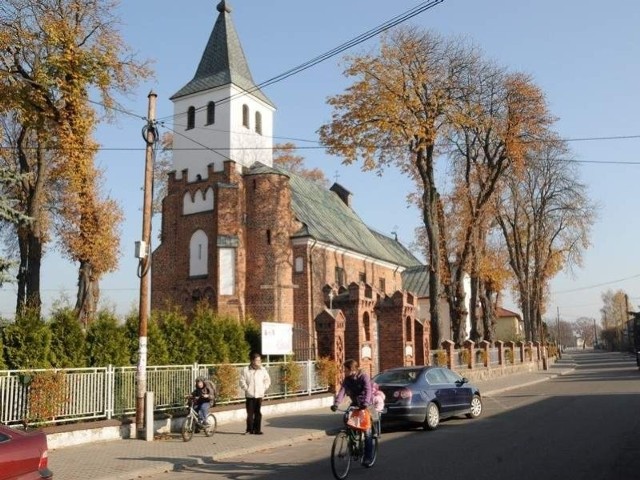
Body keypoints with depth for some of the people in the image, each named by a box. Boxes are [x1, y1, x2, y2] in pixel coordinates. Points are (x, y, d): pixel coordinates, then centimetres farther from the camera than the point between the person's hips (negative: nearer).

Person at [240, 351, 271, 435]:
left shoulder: (263, 370, 5)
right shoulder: (246, 370, -4)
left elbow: (267, 380, 15)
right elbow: (242, 381, -2)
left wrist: (264, 388, 7)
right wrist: (246, 389, -6)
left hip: (259, 395, 2)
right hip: (250, 396, -2)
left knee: (258, 413, 1)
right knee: (250, 413, 0)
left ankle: (257, 429, 9)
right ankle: (249, 429, 12)